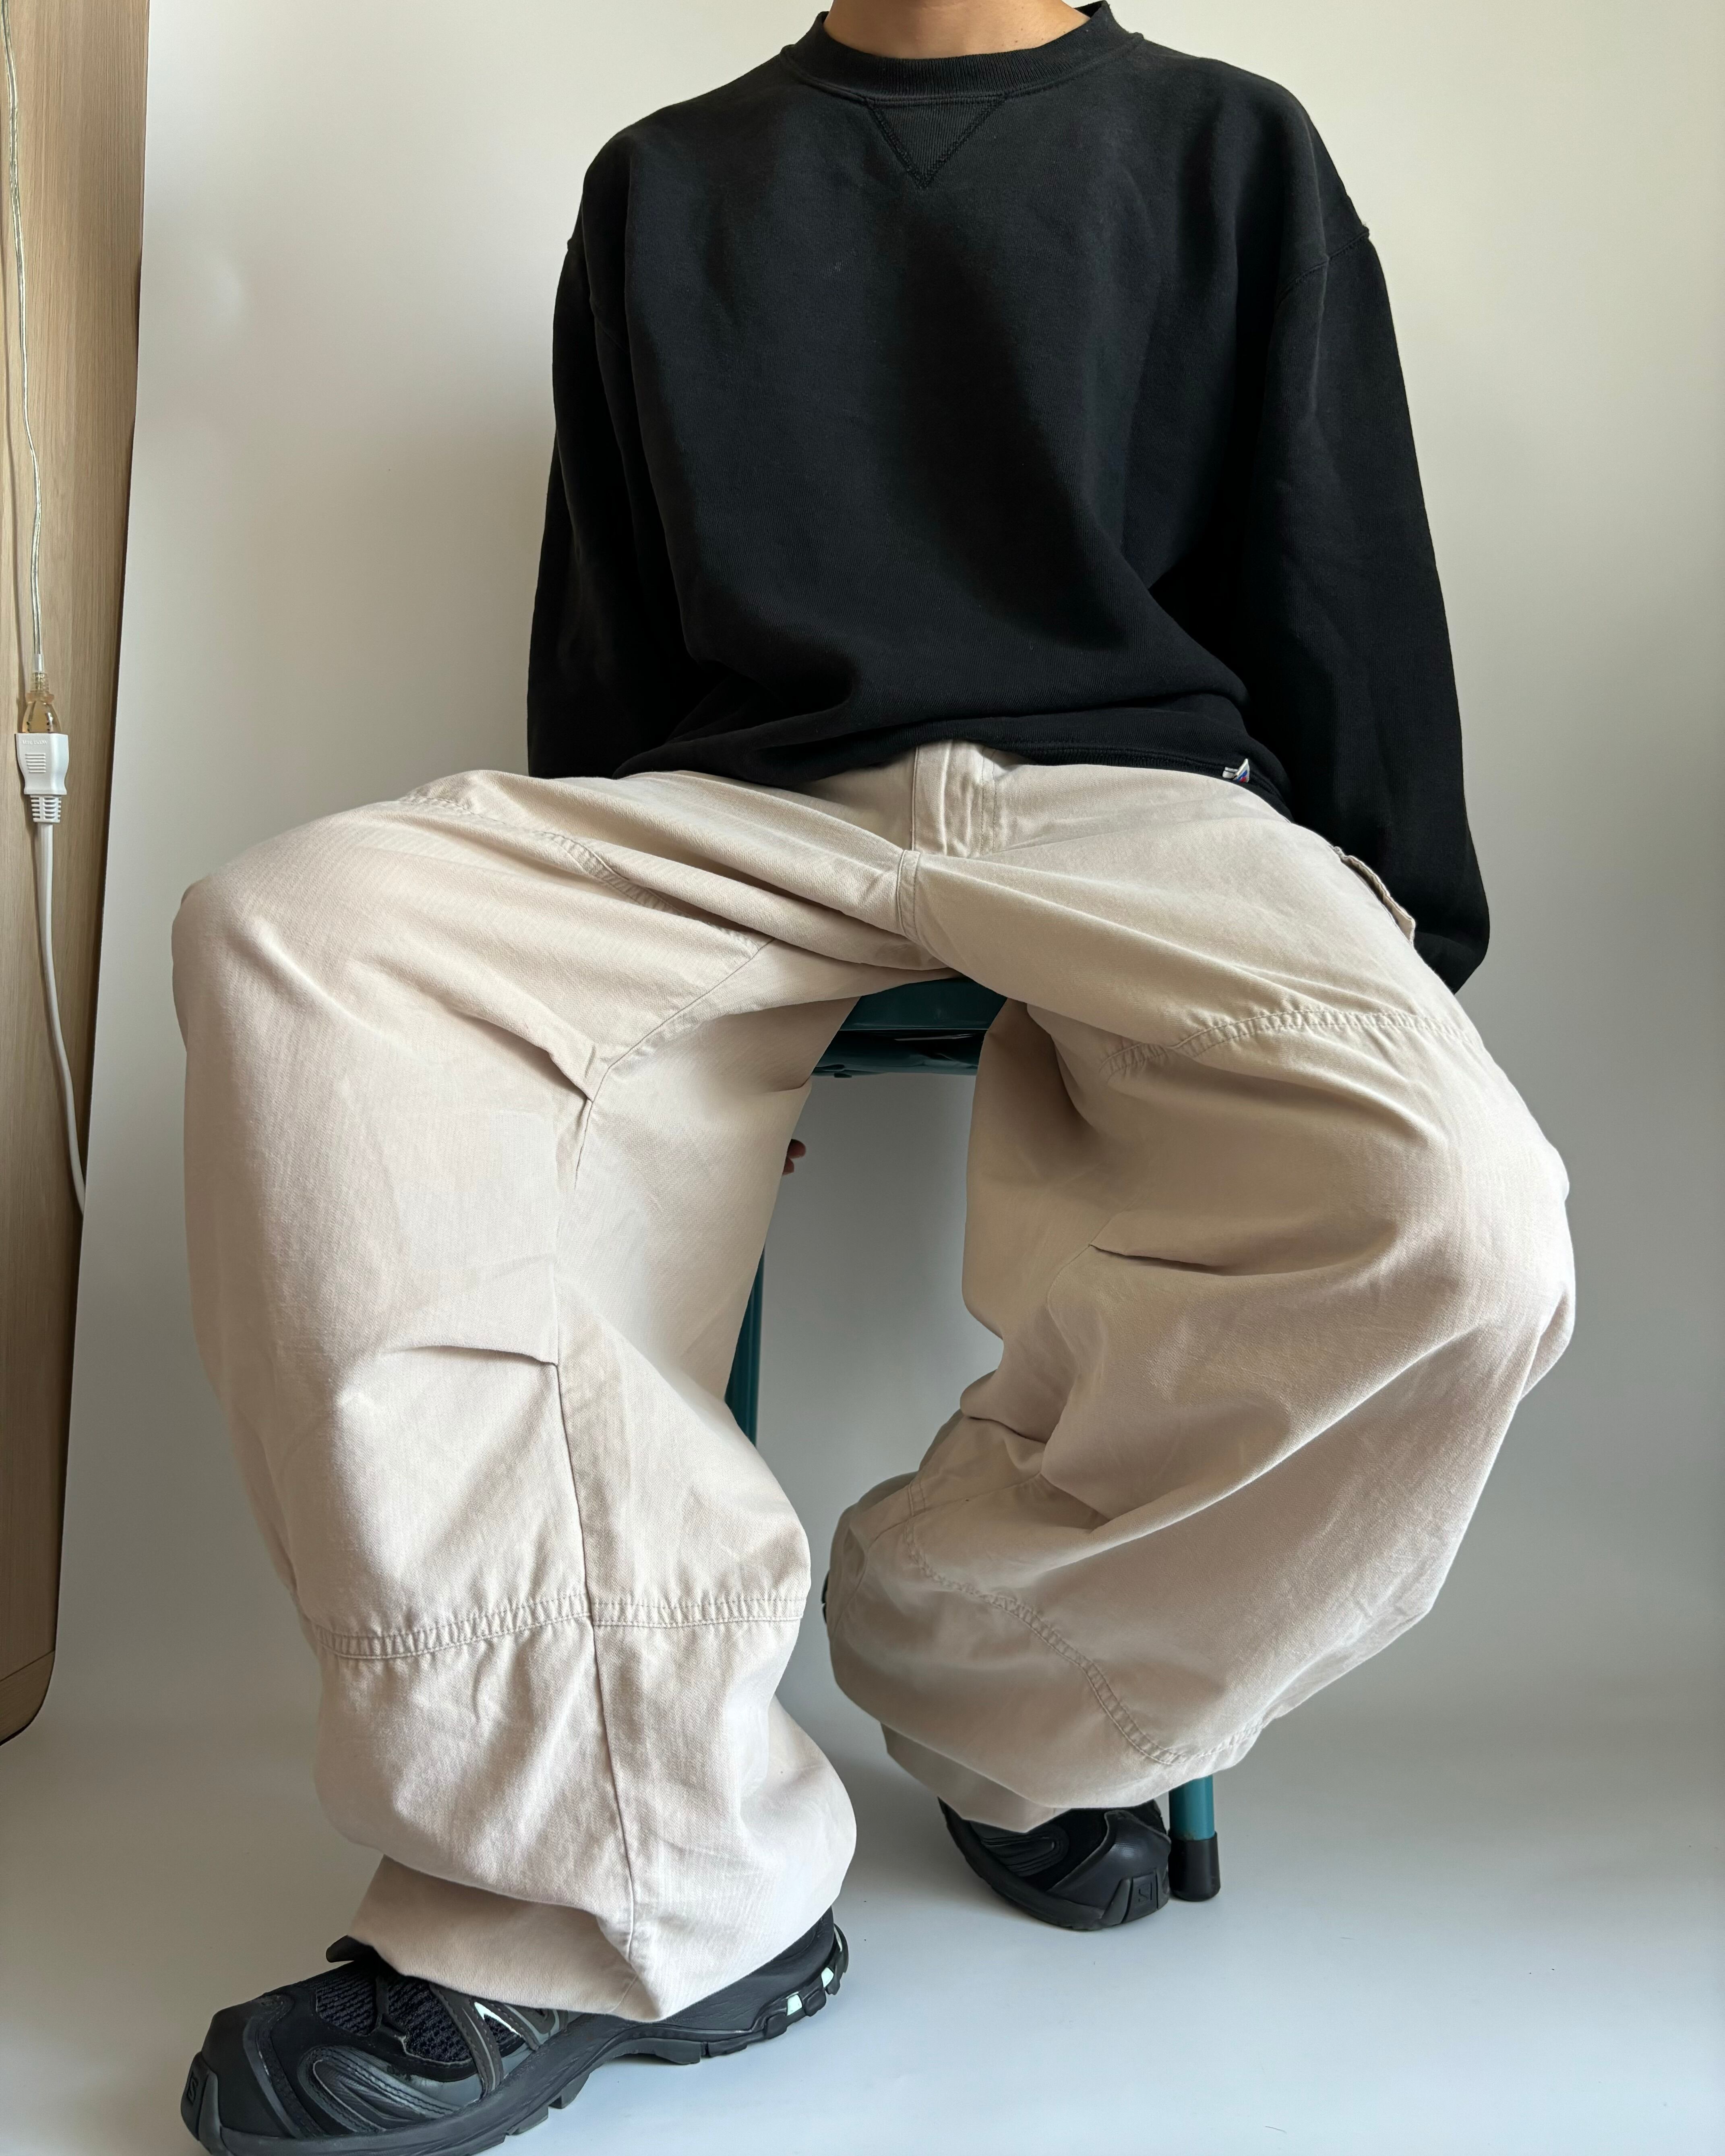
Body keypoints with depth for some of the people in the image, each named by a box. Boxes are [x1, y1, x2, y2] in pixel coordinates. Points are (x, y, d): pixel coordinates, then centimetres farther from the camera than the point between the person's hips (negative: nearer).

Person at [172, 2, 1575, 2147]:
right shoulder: (664, 184, 22)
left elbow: (1343, 592, 12)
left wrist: (1389, 960, 4)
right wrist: (563, 948, 17)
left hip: (1138, 796, -1)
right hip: (738, 817, 2)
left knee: (1456, 1224, -33)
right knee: (290, 938, -29)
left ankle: (980, 1665, -5)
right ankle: (654, 1869, -29)